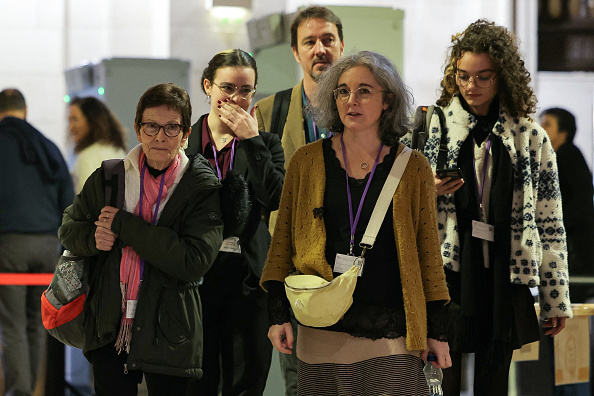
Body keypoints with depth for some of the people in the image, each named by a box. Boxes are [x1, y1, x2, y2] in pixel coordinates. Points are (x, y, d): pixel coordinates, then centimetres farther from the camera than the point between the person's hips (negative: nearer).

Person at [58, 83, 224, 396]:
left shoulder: (203, 188, -6)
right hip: (109, 330, 3)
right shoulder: (108, 178, 7)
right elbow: (69, 228, 18)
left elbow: (195, 261, -18)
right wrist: (93, 238, -7)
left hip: (168, 335, -3)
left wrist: (124, 226, -15)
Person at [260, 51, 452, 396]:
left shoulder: (413, 168, 5)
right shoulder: (307, 162, 6)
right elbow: (282, 241, 9)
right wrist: (278, 312, 2)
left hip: (392, 333, -1)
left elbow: (428, 249, 7)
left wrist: (436, 329, 4)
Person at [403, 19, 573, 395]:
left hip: (503, 284, 1)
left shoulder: (531, 137, 8)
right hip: (446, 276, -1)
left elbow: (550, 223, 9)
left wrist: (556, 298, 7)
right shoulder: (432, 126, 4)